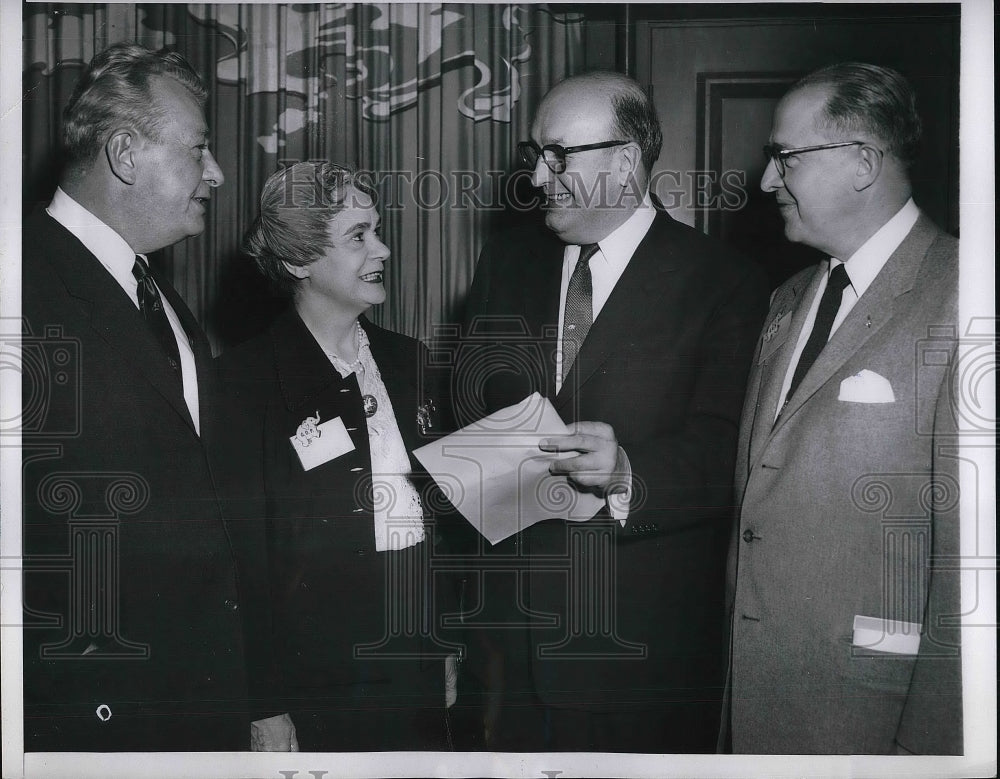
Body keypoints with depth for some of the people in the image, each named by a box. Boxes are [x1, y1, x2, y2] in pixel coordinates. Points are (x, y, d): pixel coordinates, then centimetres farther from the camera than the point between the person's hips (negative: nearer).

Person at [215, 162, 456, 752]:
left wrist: (450, 648, 13)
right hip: (317, 687, -5)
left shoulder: (408, 360, 9)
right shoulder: (248, 379, -10)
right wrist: (265, 709, -11)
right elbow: (242, 551, -10)